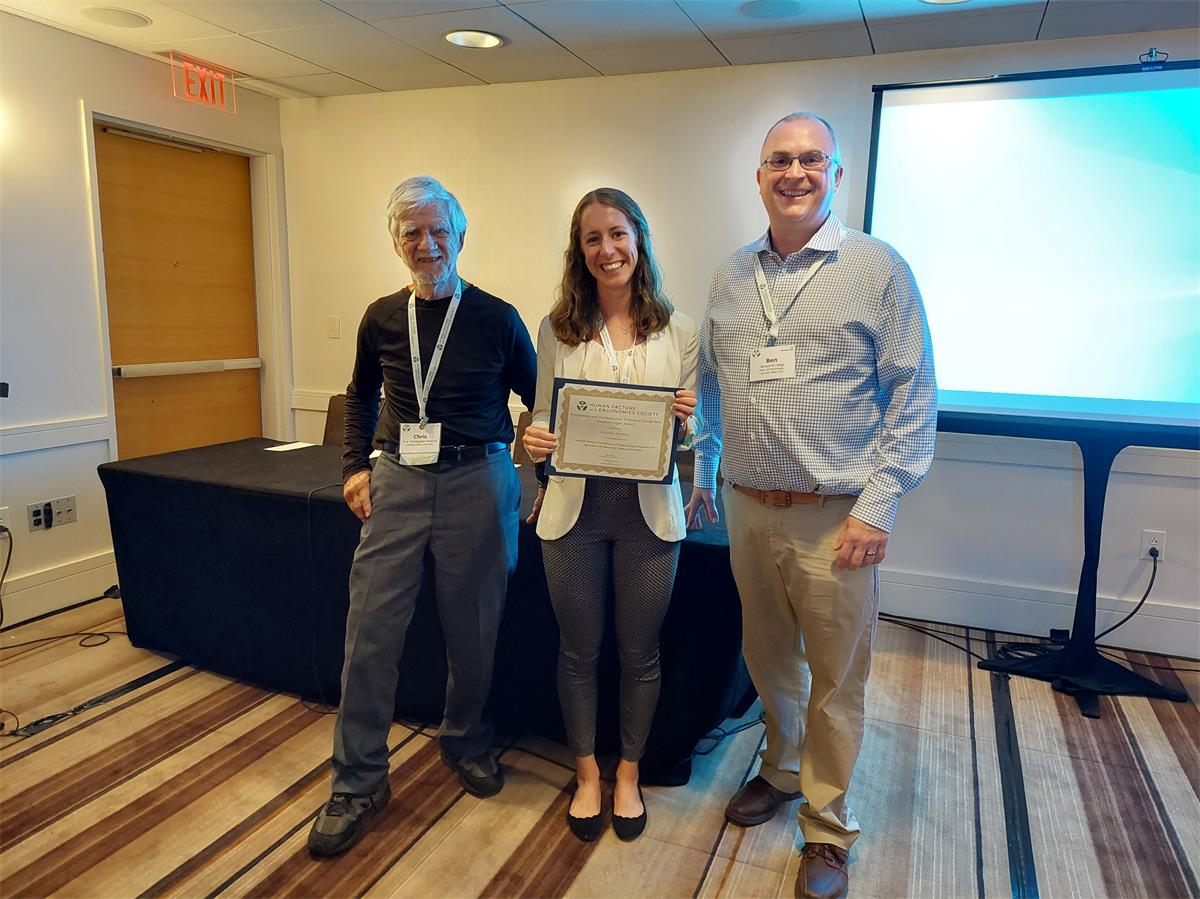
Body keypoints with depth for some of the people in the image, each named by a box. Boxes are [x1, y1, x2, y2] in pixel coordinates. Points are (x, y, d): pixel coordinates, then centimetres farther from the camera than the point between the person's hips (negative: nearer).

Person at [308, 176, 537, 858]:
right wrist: (356, 466, 11)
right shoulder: (383, 318, 6)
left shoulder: (496, 319, -2)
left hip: (477, 484, -2)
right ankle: (359, 783, 18)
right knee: (370, 632, 1)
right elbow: (361, 395, 21)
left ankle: (466, 742, 37)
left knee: (473, 630, 10)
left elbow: (540, 402, 6)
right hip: (398, 483, 2)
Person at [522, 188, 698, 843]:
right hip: (575, 507, 0)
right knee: (578, 650, 14)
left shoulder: (679, 331, 0)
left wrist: (685, 424, -18)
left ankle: (628, 773, 38)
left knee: (639, 653, 14)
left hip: (649, 510, 0)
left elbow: (689, 432, 4)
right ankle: (586, 772, 37)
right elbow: (543, 416, 4)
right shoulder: (558, 328, 0)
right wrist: (535, 438, -18)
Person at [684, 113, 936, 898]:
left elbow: (913, 395, -7)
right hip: (746, 509, 4)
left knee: (835, 681, 8)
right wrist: (701, 476, 15)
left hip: (834, 517, -4)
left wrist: (879, 506, -13)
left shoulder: (878, 267, -5)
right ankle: (780, 771, 43)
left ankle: (828, 831, 28)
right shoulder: (732, 276, 9)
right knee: (769, 660, 19)